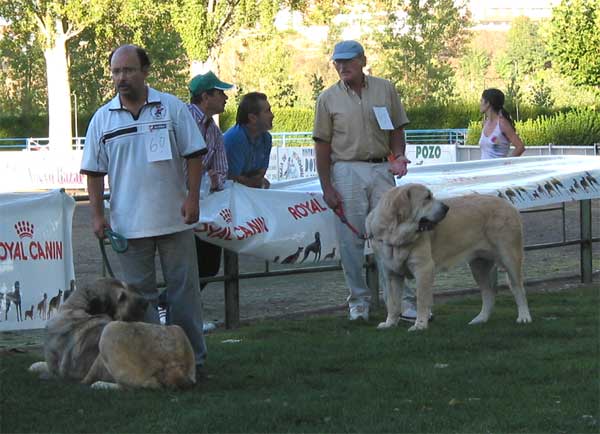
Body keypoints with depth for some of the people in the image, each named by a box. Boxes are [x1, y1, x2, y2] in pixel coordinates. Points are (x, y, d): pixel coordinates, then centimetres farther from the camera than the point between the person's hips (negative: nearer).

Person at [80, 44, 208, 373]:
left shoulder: (172, 108, 0)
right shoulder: (102, 119, 5)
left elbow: (193, 155, 2)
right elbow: (94, 172, 7)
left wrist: (192, 196, -8)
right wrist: (97, 214, 0)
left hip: (174, 219, -1)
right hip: (128, 223, 1)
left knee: (183, 288, 4)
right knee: (139, 293, 6)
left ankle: (192, 356, 11)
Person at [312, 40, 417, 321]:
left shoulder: (385, 89, 6)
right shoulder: (328, 98, 2)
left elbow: (396, 129, 12)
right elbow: (323, 145, 1)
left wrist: (398, 156, -8)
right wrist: (326, 188, -4)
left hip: (382, 169, 1)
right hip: (347, 171, -1)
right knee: (351, 240, 1)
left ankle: (401, 299, 2)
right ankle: (359, 301, 12)